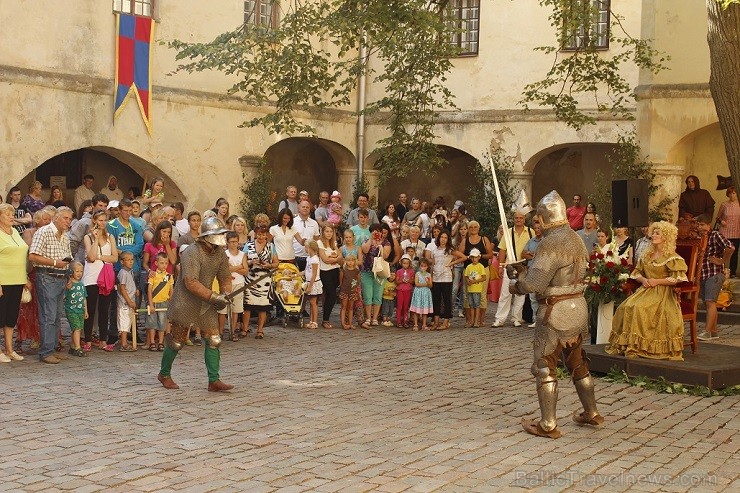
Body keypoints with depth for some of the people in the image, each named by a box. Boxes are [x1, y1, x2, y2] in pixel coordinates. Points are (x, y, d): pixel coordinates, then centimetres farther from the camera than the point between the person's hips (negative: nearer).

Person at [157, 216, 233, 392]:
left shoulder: (220, 253, 2)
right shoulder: (192, 253, -22)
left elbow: (225, 277, 13)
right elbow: (191, 283, -28)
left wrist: (226, 294, -7)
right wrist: (213, 296, -29)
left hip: (206, 303, 6)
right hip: (184, 303, -6)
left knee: (213, 340, -3)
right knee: (176, 342, 6)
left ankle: (214, 381, 1)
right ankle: (164, 374, 28)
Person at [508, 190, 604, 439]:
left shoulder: (551, 243, -20)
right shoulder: (575, 238, 9)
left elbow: (534, 283, -23)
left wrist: (515, 284, -3)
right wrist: (526, 268, 14)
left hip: (556, 312, -9)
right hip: (577, 307, 9)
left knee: (544, 367, 1)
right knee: (577, 362, 21)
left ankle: (547, 425, 6)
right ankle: (591, 414, 32)